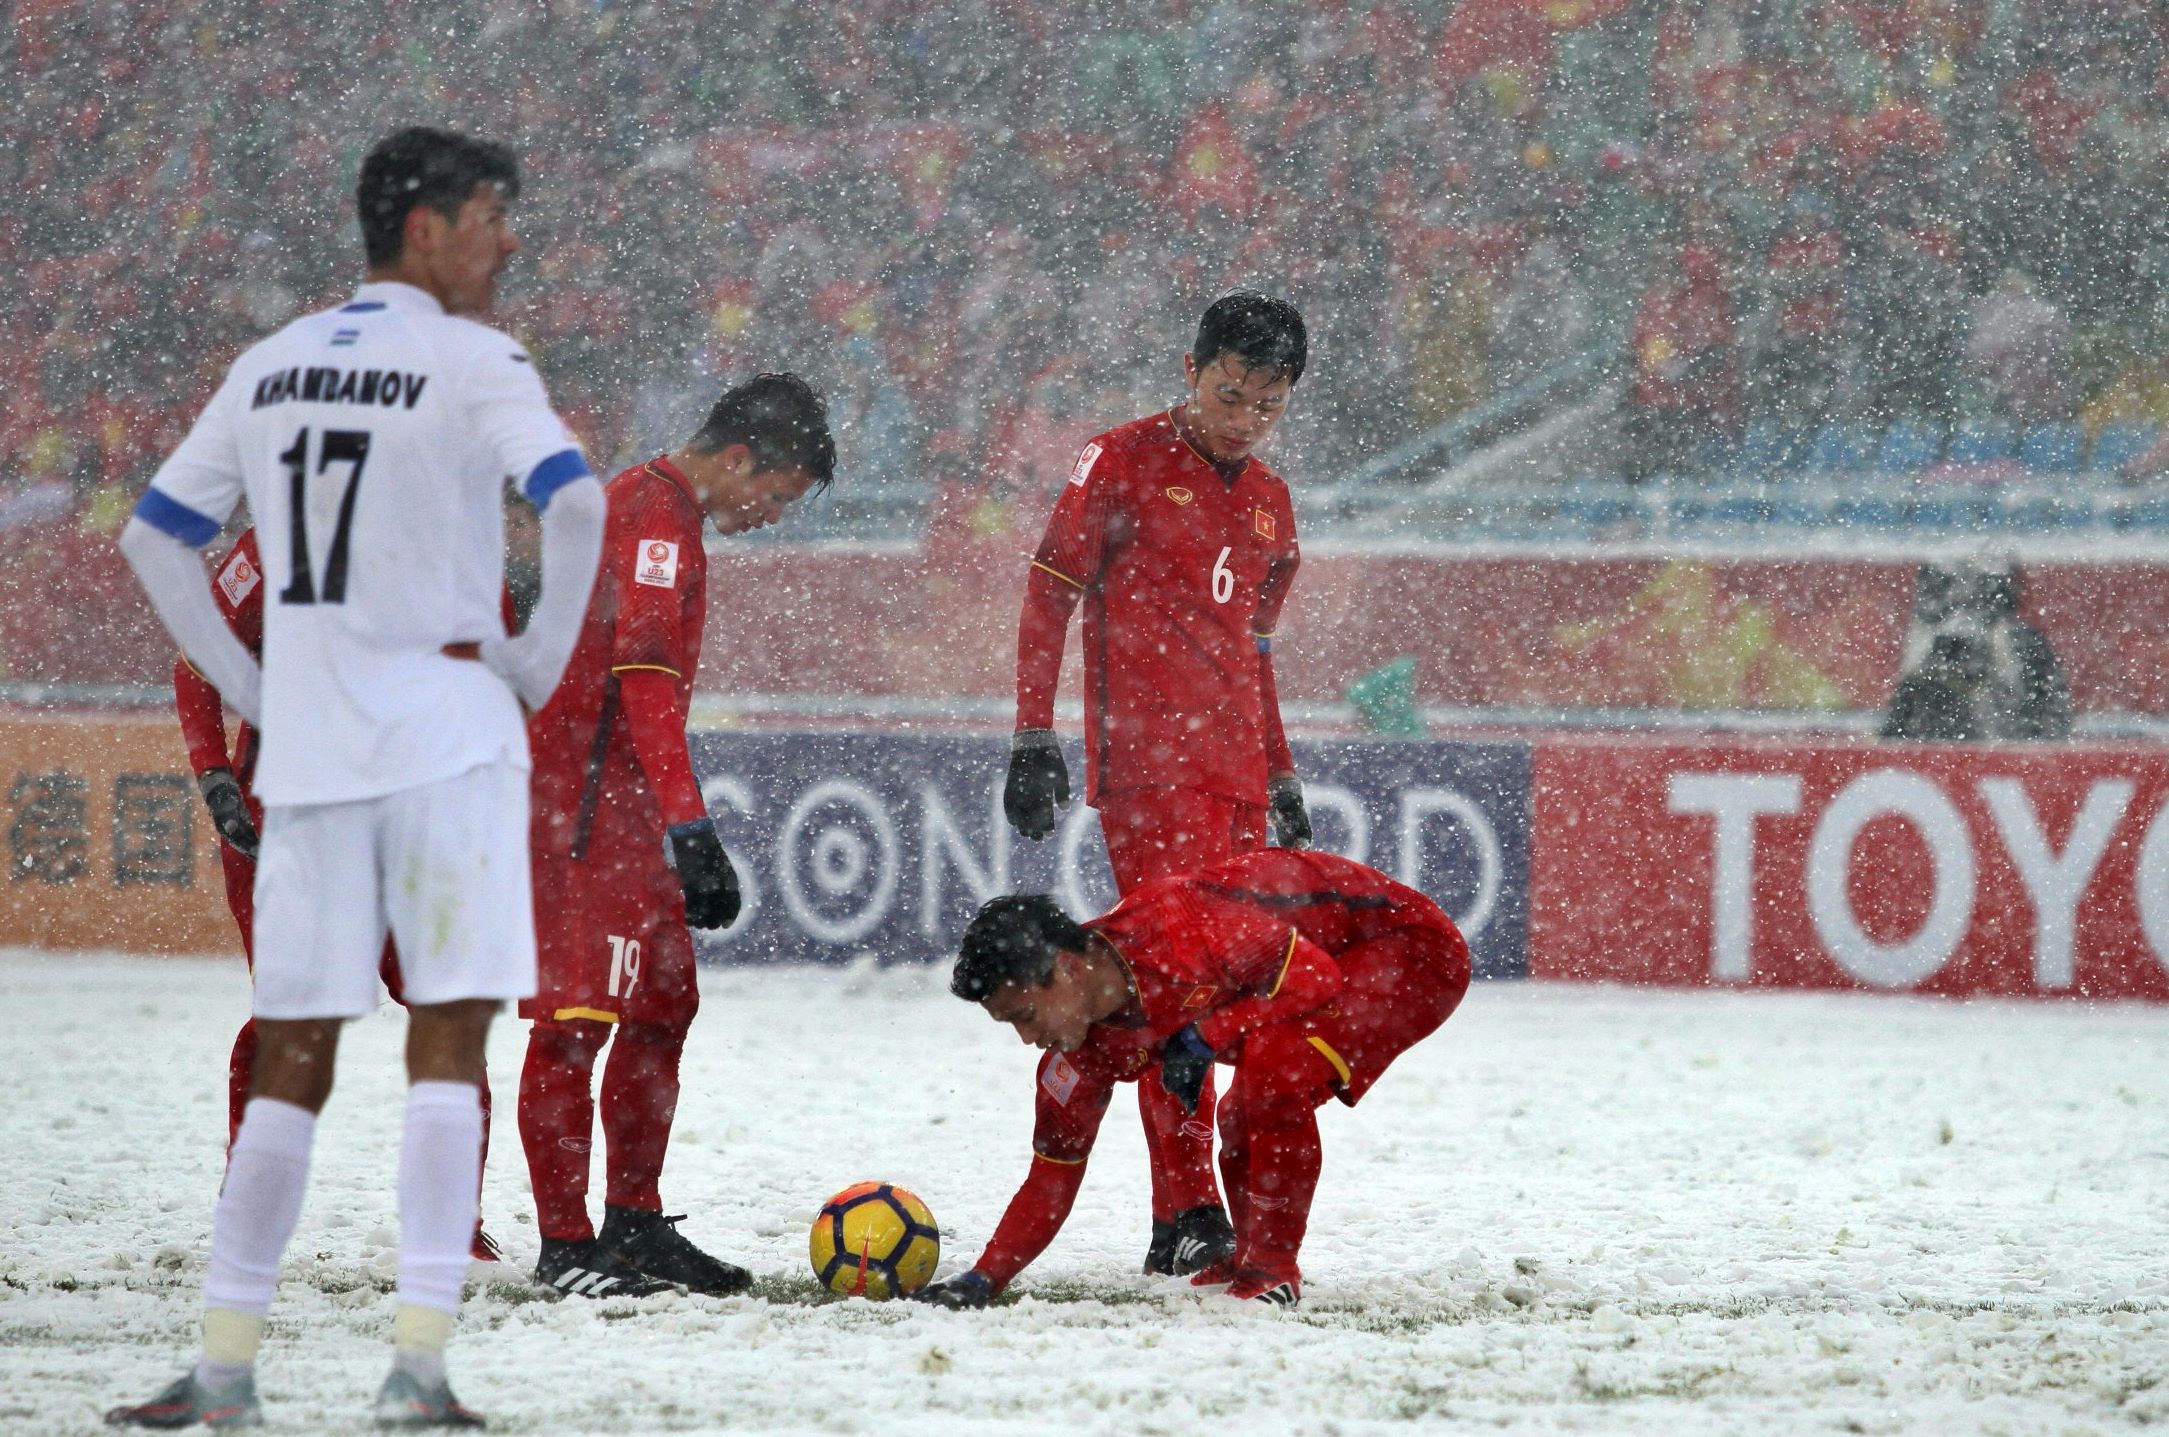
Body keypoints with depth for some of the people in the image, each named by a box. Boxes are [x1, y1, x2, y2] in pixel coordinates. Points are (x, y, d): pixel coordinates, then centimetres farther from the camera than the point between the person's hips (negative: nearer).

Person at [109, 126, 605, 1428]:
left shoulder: (271, 368, 12)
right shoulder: (471, 362, -6)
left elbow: (155, 539, 15)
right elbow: (575, 501, -21)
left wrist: (248, 685, 16)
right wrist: (542, 661, -8)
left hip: (304, 746, 5)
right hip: (447, 734, -5)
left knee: (293, 1057, 10)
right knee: (448, 1039, -3)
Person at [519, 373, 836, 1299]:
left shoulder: (661, 511, 20)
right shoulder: (655, 513, -13)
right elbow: (645, 674, -22)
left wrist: (683, 834, 28)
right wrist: (689, 824, -27)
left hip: (622, 806, 11)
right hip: (580, 804, -11)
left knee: (663, 1006, 13)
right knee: (580, 1015, -10)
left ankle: (634, 1227, 19)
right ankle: (564, 1246, -9)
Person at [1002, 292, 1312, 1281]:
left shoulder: (1269, 506, 20)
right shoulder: (1123, 465, 0)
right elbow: (1050, 596, -1)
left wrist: (1281, 776, 25)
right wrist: (1034, 738, -8)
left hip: (1234, 774, 7)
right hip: (1145, 762, -7)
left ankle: (1193, 1216, 6)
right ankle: (1187, 1214, -19)